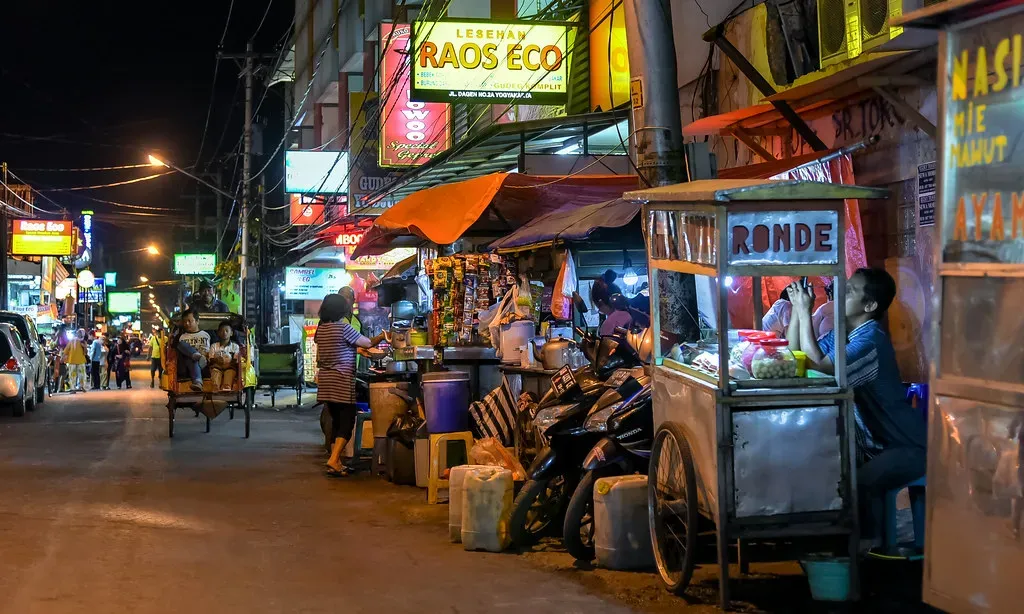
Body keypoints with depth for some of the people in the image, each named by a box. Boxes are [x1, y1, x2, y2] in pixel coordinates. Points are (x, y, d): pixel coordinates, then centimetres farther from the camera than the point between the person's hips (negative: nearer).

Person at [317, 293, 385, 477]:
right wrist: (382, 336, 12)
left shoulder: (321, 329, 9)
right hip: (343, 381, -7)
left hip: (326, 381, 8)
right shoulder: (344, 328, -13)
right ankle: (333, 461, -16)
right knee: (347, 422, -3)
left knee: (337, 422, 14)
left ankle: (336, 463, 15)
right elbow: (368, 343, -5)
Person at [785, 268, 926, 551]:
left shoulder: (871, 340, -26)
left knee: (863, 481, -28)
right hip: (879, 440, 10)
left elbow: (819, 366, -35)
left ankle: (869, 540, -5)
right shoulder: (842, 333, 5)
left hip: (908, 446, -10)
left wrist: (806, 312, -28)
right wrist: (797, 308, -7)